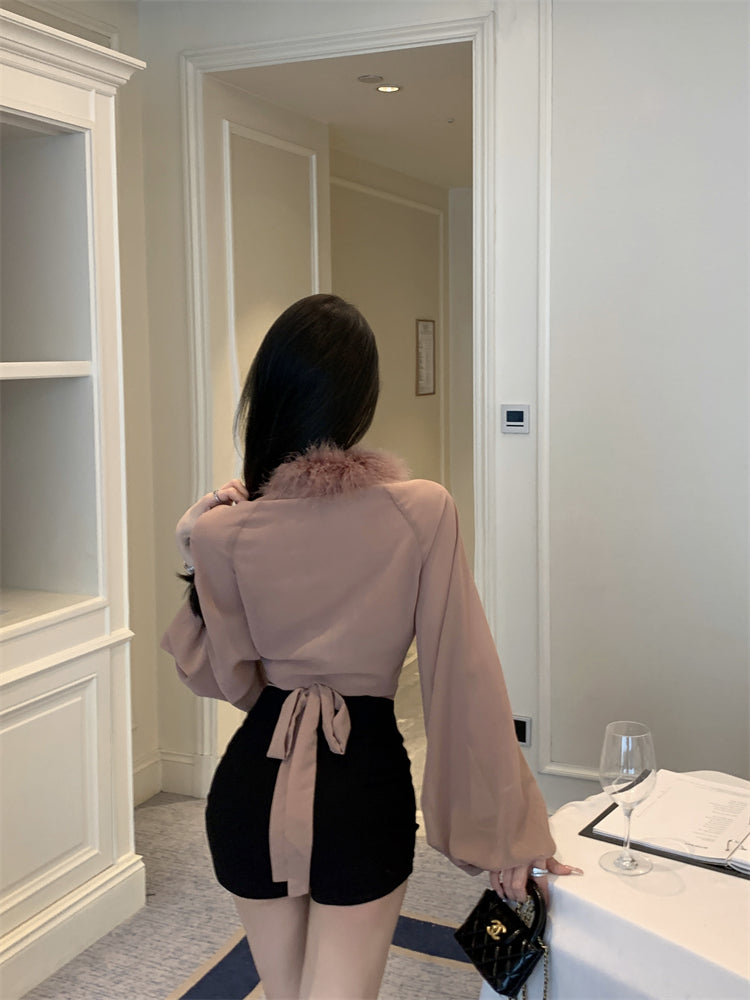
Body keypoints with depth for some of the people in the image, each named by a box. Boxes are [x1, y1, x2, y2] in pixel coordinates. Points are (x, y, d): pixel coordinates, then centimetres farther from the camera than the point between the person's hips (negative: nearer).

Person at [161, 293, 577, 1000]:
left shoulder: (223, 531, -12)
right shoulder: (424, 512, -14)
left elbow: (226, 680, 1)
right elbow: (463, 680, -10)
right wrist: (505, 830, -2)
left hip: (254, 782, 2)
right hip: (365, 785, -2)